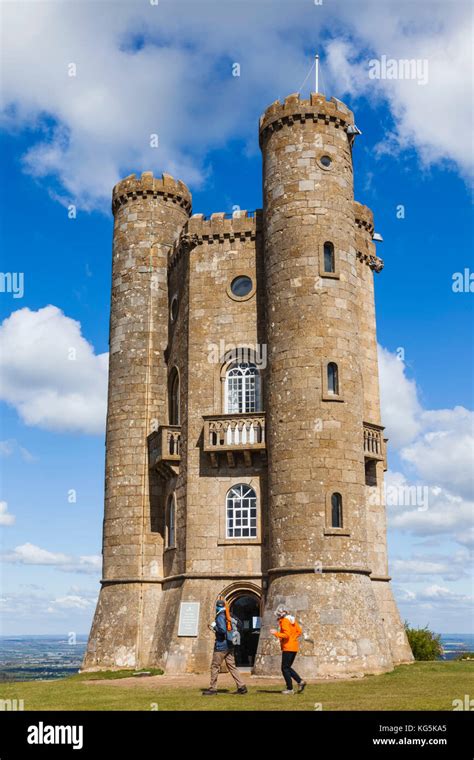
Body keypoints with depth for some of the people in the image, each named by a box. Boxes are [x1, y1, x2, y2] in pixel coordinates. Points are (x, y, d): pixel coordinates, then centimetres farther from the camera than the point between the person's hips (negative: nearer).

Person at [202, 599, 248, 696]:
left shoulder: (220, 617, -12)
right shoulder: (229, 617, 13)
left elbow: (222, 630, -24)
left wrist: (214, 627, -8)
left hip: (221, 645, -8)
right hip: (230, 646, 8)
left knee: (215, 666, 2)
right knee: (231, 666, 9)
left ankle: (213, 688, 5)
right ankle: (241, 686, 3)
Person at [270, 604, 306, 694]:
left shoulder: (284, 621, -14)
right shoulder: (292, 619, 14)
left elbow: (286, 635, -21)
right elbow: (299, 631, 15)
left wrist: (276, 633, -13)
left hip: (288, 647, -9)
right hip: (294, 647, 9)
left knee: (285, 668, -1)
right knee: (288, 667, 16)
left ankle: (289, 689, 1)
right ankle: (300, 681, 5)